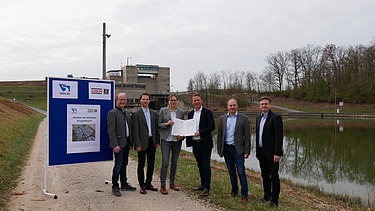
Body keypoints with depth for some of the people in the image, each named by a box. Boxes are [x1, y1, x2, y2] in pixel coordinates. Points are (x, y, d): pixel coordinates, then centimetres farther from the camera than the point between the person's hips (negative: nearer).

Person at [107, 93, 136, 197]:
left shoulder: (127, 112, 13)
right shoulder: (112, 113, -11)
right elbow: (111, 131, -16)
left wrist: (131, 142, 12)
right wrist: (115, 145, -21)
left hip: (126, 142, 7)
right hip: (119, 143, -7)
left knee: (124, 164, 16)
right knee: (118, 165, -2)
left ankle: (124, 184, 27)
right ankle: (115, 187, 10)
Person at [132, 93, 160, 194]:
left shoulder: (154, 113, 10)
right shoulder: (136, 114, -5)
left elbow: (156, 128, 12)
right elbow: (135, 131, -9)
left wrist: (157, 141, 6)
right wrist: (138, 145, -13)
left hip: (152, 141, 5)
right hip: (142, 142, -5)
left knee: (151, 164, 11)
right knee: (141, 164, 5)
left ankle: (148, 184, 24)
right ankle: (142, 186, 15)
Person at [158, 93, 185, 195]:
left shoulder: (181, 112, 8)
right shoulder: (163, 110, 1)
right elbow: (158, 124, 2)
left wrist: (182, 136, -4)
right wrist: (166, 124, -17)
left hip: (177, 140, 3)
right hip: (166, 140, -3)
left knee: (174, 162, 11)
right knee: (165, 162, -7)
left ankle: (172, 183, 25)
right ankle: (162, 185, 3)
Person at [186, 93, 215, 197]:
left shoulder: (207, 112, -5)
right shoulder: (190, 114, 13)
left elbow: (212, 126, -12)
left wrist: (200, 133, -20)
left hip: (205, 143, -6)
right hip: (195, 143, 6)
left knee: (206, 165, -3)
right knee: (200, 165, 14)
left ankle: (206, 188, 1)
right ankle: (203, 184, 26)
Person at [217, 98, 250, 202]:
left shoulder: (243, 118, -4)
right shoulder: (222, 118, 7)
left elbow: (247, 136, -4)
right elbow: (219, 135, 9)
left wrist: (247, 151, -8)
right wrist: (219, 150, 6)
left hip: (238, 149, -4)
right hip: (226, 149, 4)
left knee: (241, 172, -3)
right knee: (231, 171, 14)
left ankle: (244, 194, 7)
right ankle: (234, 190, 29)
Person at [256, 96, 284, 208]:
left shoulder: (276, 117, -11)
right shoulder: (259, 118, 12)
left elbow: (279, 136, -16)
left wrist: (277, 153, -20)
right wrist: (257, 151, 13)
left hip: (271, 152, -7)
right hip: (261, 152, 7)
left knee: (274, 176, 2)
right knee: (265, 175, 16)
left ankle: (274, 200, 12)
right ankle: (267, 196, 29)